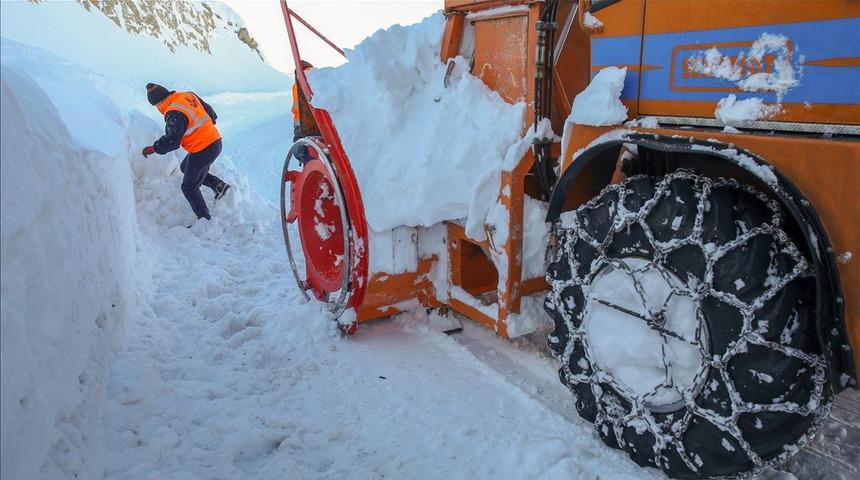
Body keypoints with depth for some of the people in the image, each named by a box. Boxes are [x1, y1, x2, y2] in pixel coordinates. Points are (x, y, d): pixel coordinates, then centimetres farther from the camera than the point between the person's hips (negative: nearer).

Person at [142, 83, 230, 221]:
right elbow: (207, 109, 14)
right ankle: (218, 184, 18)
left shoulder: (174, 115, -22)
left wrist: (153, 148, -9)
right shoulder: (189, 95, 3)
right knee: (185, 167, 29)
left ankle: (205, 219, 12)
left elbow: (172, 141, -22)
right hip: (215, 142, 9)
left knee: (189, 188, 7)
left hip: (202, 151, -9)